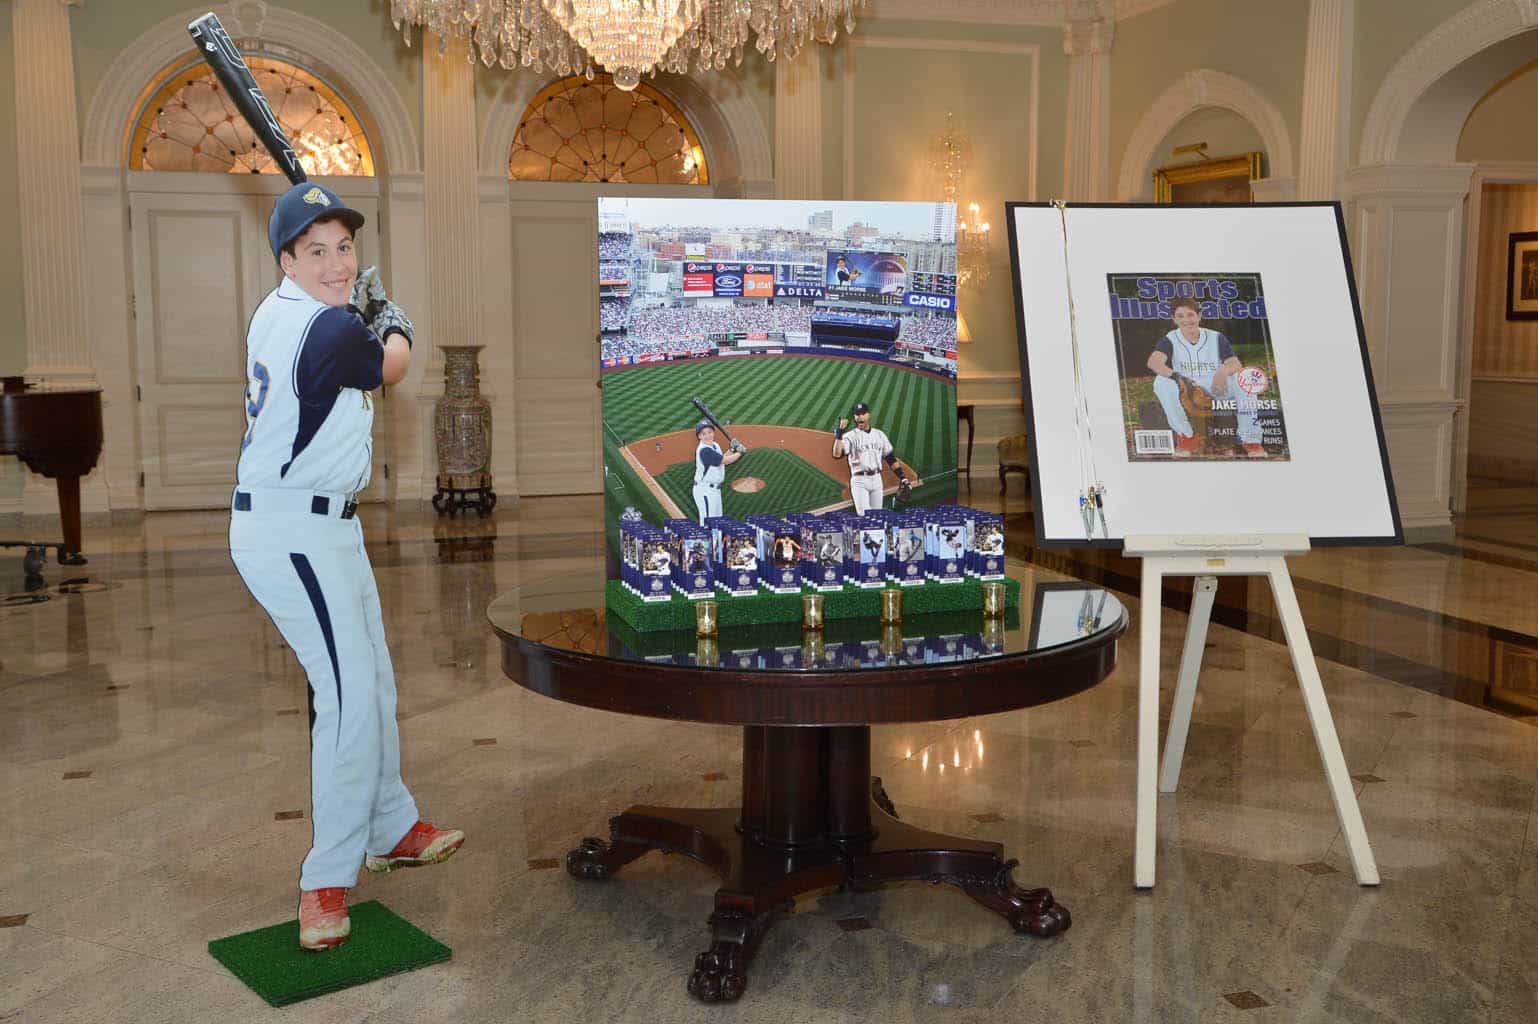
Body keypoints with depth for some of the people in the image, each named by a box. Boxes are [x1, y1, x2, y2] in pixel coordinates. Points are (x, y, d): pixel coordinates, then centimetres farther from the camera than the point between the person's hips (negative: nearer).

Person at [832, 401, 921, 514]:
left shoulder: (879, 434, 12)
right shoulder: (850, 436, -3)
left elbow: (890, 458, 14)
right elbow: (837, 454, -20)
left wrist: (903, 478, 7)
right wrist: (839, 433, -30)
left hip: (876, 479, 5)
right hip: (859, 480, -5)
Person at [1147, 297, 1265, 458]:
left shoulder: (1216, 338, 1)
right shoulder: (1170, 340, -4)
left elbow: (1236, 365, -11)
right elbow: (1153, 361, -24)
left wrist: (1223, 372, -37)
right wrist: (1175, 376, -44)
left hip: (1217, 389, 0)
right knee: (1161, 382, -29)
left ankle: (1250, 439, -19)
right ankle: (1187, 436, -17)